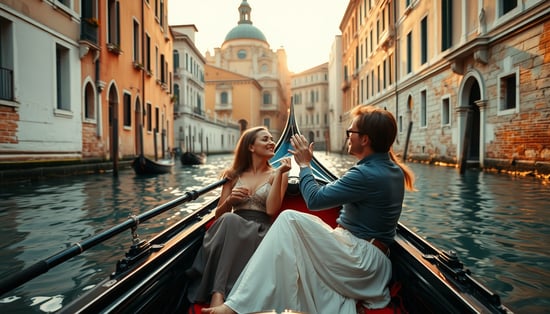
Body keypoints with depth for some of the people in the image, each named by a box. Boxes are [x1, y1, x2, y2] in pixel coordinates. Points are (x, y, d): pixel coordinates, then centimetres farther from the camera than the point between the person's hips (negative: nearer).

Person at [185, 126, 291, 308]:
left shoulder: (277, 175, 10)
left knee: (231, 221, -35)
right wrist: (229, 200, -4)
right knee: (229, 219, -34)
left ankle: (218, 293, -41)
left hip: (261, 233, -2)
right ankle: (217, 294, -40)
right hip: (234, 229, 2)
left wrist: (279, 174, -10)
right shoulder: (234, 175, 17)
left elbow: (271, 210, -8)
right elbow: (218, 214, 18)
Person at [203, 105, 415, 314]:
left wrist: (304, 164, -3)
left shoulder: (368, 174, -20)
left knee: (290, 219, -18)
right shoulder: (392, 169, 11)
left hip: (361, 257, -10)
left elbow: (314, 199, -16)